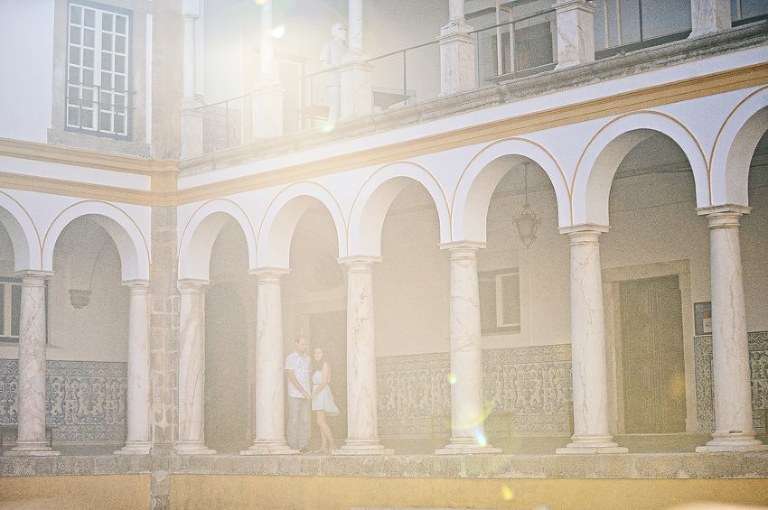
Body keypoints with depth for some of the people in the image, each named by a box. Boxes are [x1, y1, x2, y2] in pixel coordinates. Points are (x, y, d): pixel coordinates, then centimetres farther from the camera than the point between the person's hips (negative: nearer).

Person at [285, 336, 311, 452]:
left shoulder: (307, 358, 12)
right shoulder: (290, 358, -9)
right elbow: (292, 377, -16)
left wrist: (310, 391, 7)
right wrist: (304, 392, -19)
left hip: (305, 395, 6)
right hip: (294, 394, -6)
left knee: (305, 420, 5)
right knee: (293, 421, -1)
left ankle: (303, 446, 10)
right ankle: (293, 447, 4)